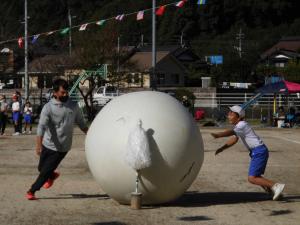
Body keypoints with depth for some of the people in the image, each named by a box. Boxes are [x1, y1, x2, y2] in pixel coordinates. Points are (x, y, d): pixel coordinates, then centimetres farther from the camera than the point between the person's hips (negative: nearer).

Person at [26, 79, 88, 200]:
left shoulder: (73, 106, -2)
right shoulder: (48, 107, -12)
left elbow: (81, 123, 11)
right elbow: (42, 126, -22)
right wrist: (39, 144, -34)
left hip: (61, 148, 0)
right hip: (47, 145, 0)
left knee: (45, 172, -2)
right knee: (41, 168, 17)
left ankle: (32, 191, 15)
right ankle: (52, 175, 49)